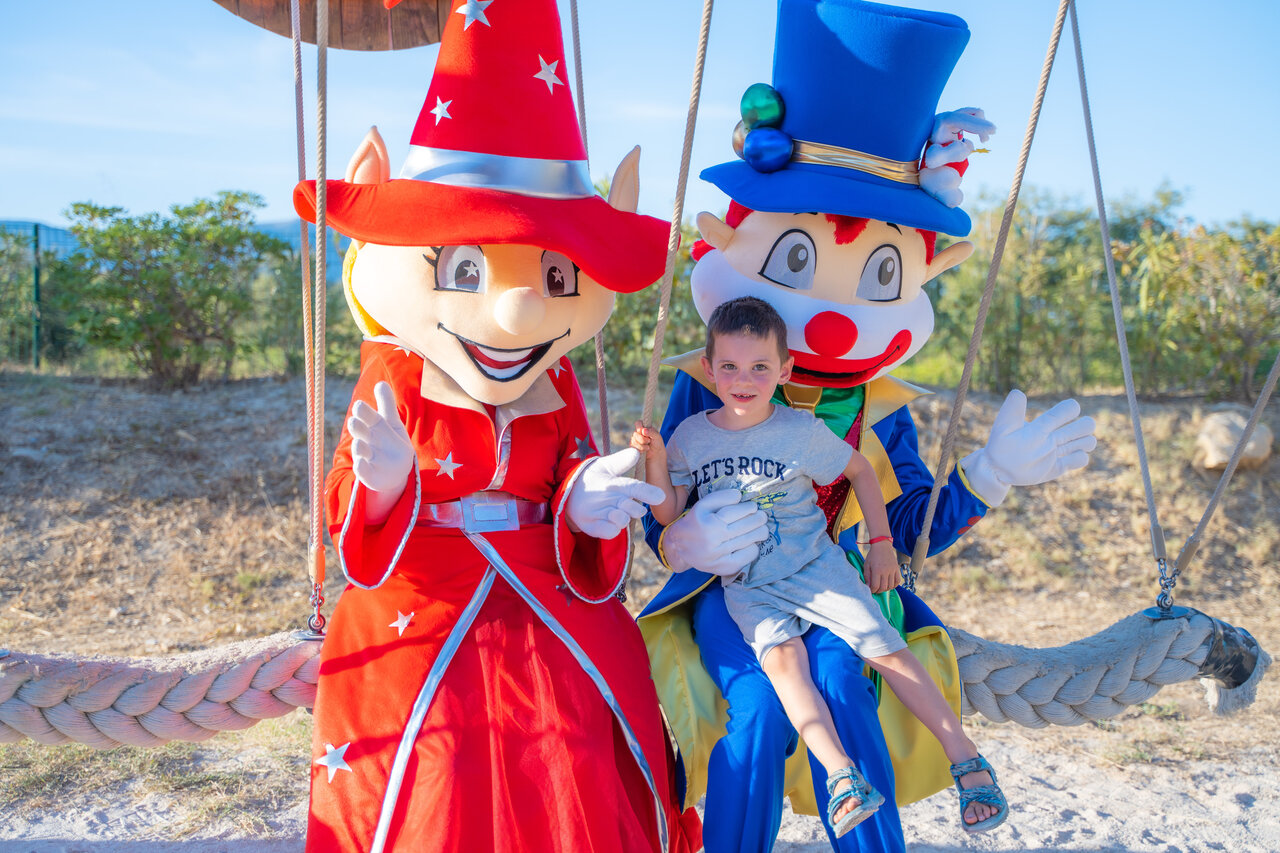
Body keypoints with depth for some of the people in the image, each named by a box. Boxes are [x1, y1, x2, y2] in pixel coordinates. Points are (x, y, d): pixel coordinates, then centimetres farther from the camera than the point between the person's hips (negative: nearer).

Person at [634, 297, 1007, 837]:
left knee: (884, 648, -12)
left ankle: (968, 762, -3)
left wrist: (882, 543, 7)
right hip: (746, 587, 1)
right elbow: (667, 513, 2)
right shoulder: (691, 436, -2)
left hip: (815, 567, 0)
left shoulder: (802, 431, -6)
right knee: (782, 656, -27)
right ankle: (842, 776, -36)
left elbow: (860, 470, 8)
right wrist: (654, 461, -14)